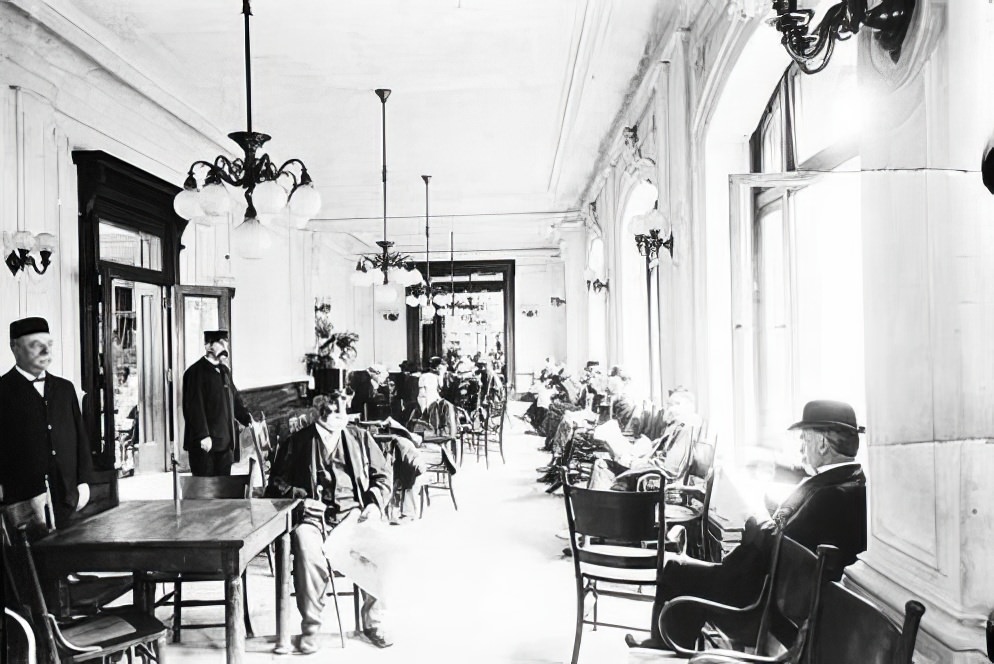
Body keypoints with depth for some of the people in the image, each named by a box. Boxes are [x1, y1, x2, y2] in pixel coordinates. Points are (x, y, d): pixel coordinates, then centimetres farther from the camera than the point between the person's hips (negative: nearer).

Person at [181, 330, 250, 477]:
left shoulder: (225, 371, 15)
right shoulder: (196, 372, -10)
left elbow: (235, 400, 21)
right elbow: (195, 407, -15)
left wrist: (248, 421, 12)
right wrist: (203, 435, -20)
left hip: (225, 442, 8)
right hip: (205, 442, -8)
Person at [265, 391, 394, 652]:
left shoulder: (360, 438, 13)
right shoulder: (297, 442, 10)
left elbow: (383, 476, 15)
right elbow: (277, 483, 12)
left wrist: (375, 503, -4)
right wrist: (299, 496, -8)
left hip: (354, 512, 1)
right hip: (314, 515, -1)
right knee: (306, 546, -35)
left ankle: (373, 622, -10)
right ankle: (310, 627, -19)